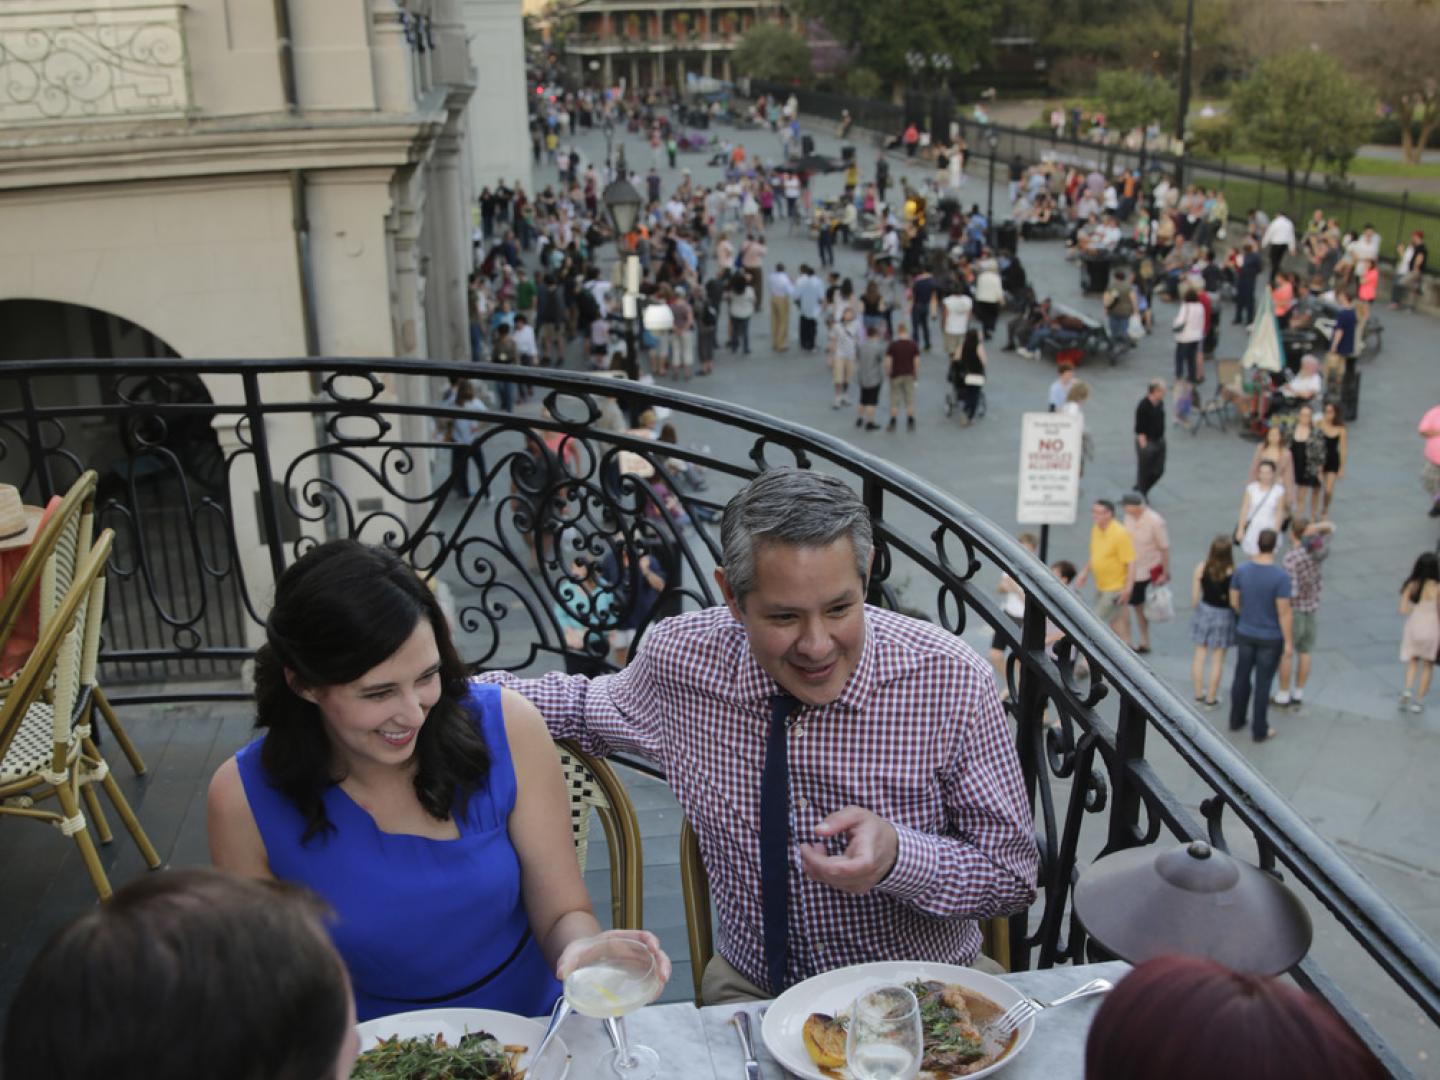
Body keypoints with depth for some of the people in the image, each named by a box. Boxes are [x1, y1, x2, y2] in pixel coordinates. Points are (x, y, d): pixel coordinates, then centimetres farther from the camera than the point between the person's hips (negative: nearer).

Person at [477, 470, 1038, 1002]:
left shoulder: (954, 683, -18)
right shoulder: (680, 656, -11)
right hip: (748, 987, 2)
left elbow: (1013, 875, -8)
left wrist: (897, 856, -29)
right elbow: (590, 706, 14)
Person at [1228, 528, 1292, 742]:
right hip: (1270, 638, -4)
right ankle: (1260, 730, 20)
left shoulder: (1241, 571, -9)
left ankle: (1236, 721, 34)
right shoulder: (1280, 577, -23)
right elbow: (1284, 612, -19)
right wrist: (1288, 642, -8)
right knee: (1263, 684, 8)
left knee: (1241, 678, 20)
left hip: (1245, 634, 4)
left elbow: (1234, 601, 2)